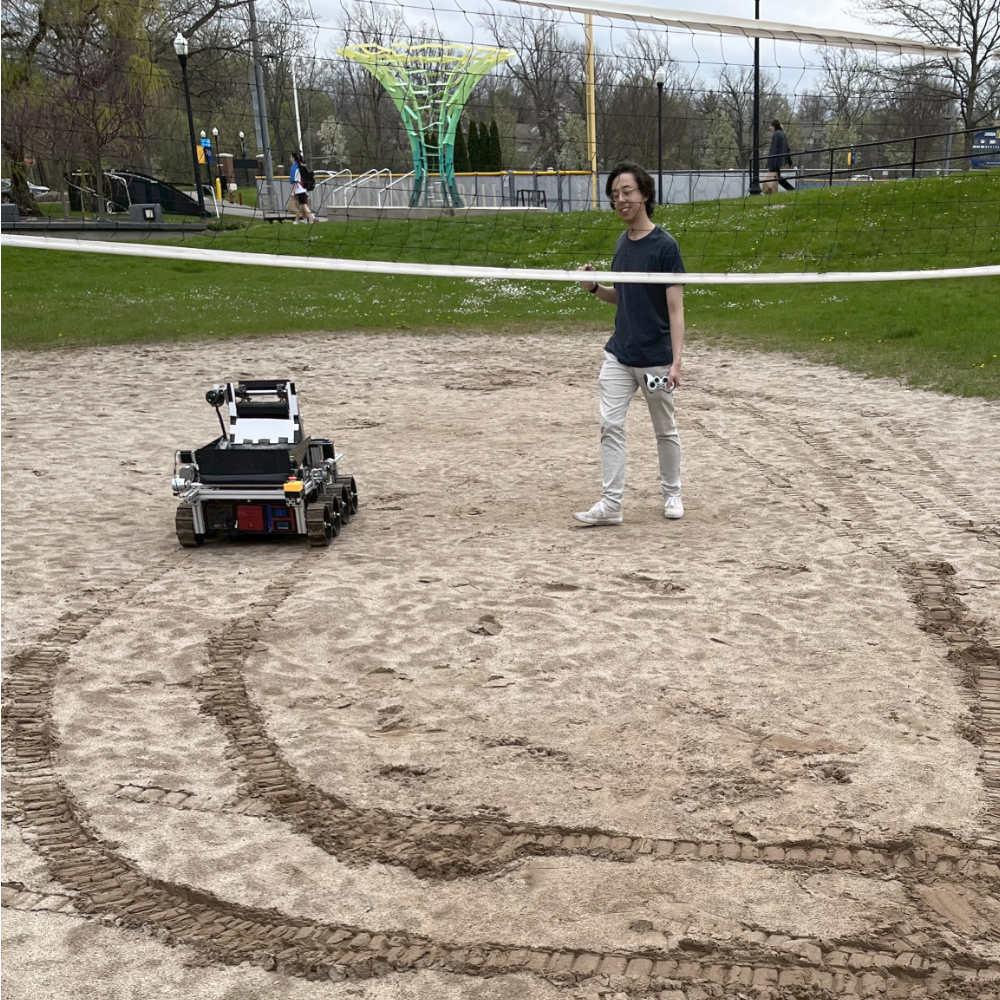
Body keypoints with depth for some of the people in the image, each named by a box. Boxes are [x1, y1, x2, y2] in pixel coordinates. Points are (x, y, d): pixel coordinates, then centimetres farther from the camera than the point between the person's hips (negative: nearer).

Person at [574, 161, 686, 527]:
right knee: (610, 425, -3)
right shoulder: (623, 243, 8)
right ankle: (611, 503, 0)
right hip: (618, 355, 6)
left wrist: (676, 362, -22)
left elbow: (675, 309, -14)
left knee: (665, 430, 10)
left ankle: (672, 493, 28)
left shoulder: (665, 246, -12)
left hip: (655, 359, -5)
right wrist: (594, 288, -1)